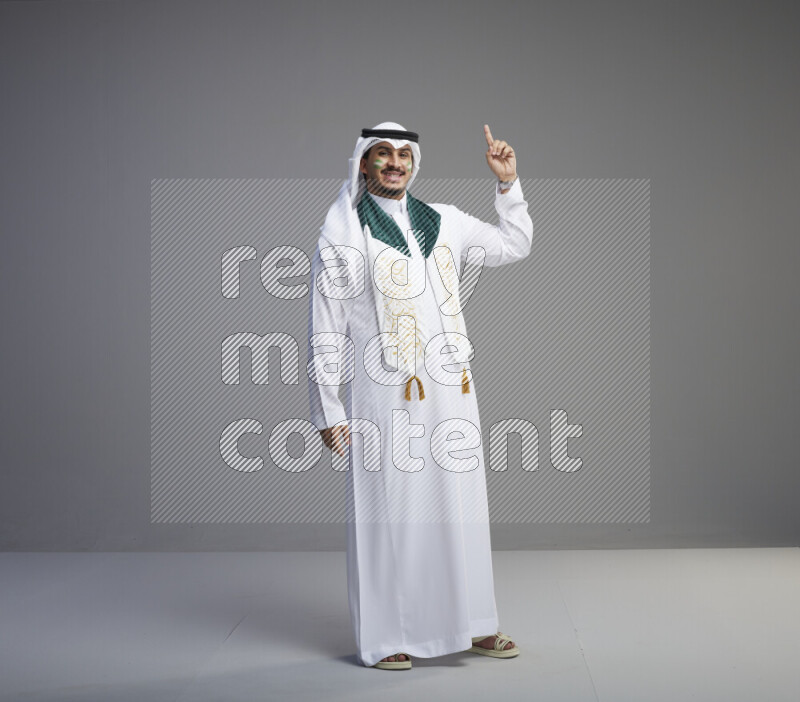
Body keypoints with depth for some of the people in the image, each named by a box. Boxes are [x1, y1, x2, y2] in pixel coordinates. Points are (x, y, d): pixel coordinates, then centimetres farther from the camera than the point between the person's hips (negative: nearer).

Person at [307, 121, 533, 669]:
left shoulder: (443, 221, 12)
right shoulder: (342, 236, -1)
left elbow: (514, 245, 23)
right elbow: (325, 333, -2)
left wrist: (508, 184, 12)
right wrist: (328, 411, -5)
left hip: (450, 391, 5)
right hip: (384, 395, -4)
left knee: (461, 505, 9)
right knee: (387, 511, 0)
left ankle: (471, 624, 23)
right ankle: (385, 638, 12)